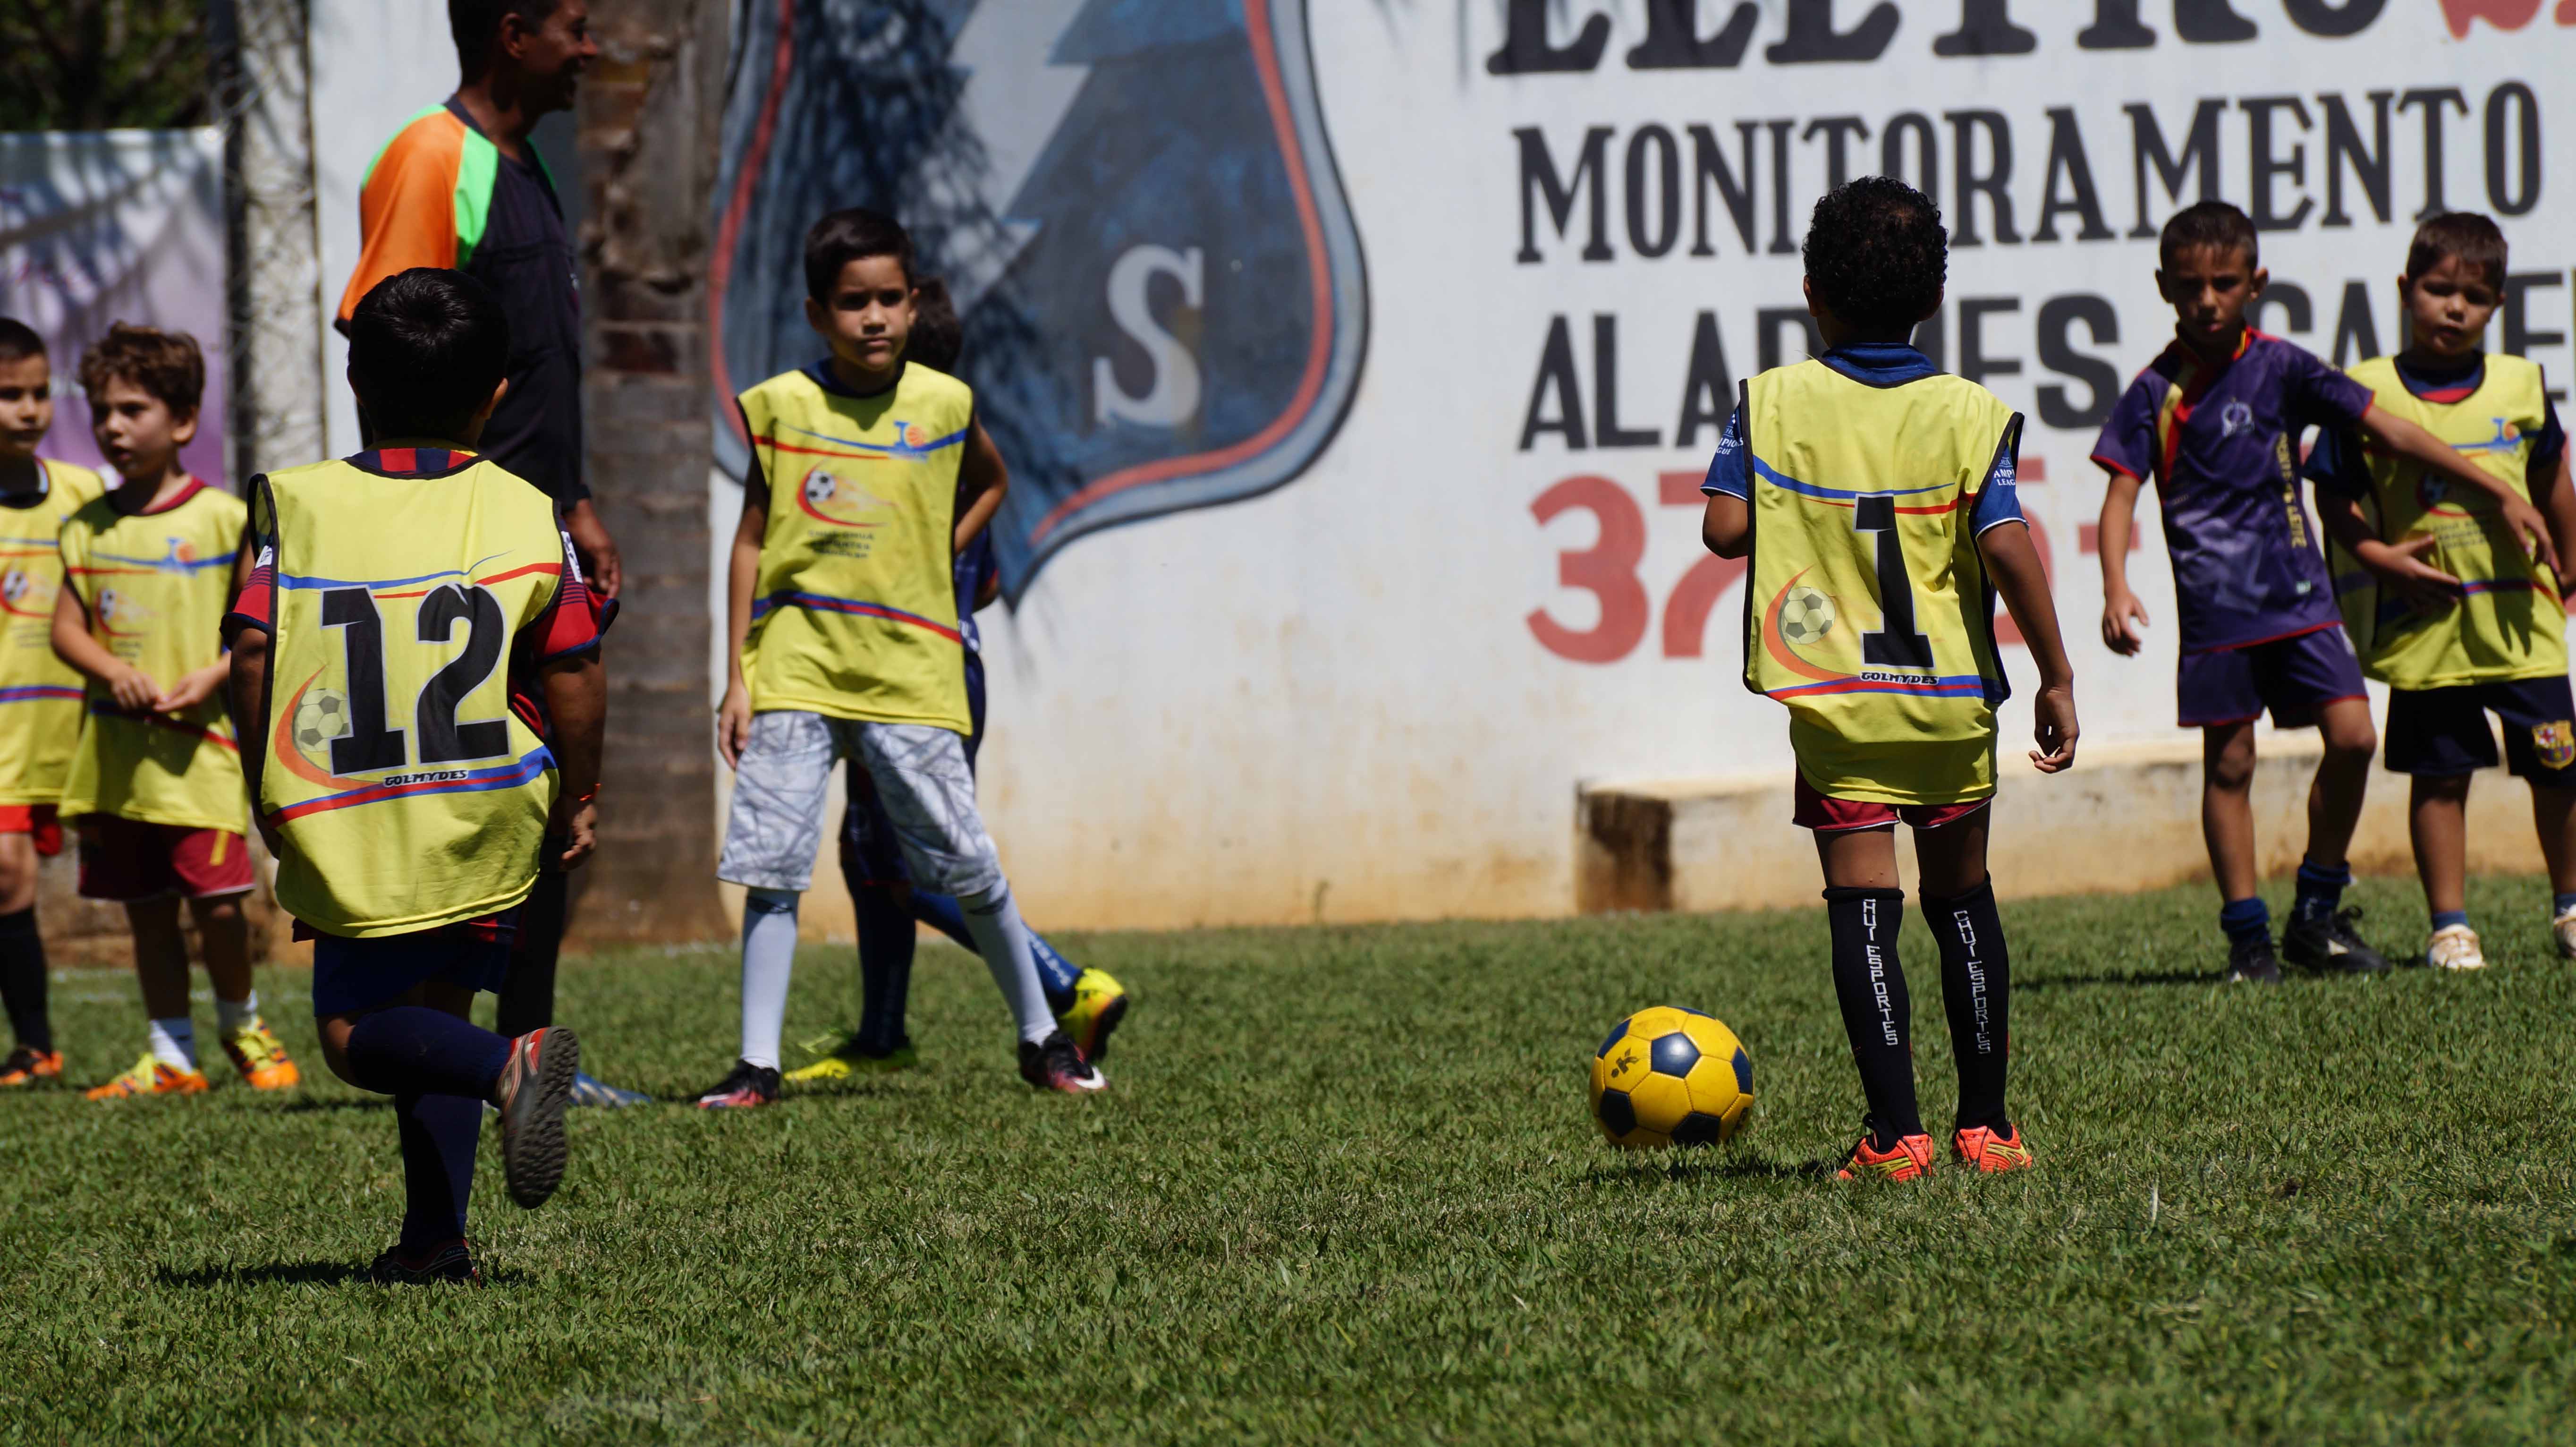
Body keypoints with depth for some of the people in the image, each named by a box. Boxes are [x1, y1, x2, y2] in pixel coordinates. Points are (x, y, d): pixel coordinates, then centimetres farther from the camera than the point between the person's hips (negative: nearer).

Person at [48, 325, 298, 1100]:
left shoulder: (221, 518, -3)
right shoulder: (88, 525, 10)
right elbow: (67, 627, 8)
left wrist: (214, 675, -17)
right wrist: (114, 671, -12)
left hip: (199, 742, -4)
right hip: (114, 747, 4)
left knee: (216, 903, -7)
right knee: (146, 909, 8)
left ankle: (242, 1026, 18)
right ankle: (170, 1056, 17)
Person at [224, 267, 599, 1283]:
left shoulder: (298, 506, 0)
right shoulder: (527, 514, 2)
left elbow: (253, 653, -7)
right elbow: (575, 675, -1)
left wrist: (264, 792, 3)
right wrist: (578, 800, 12)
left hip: (352, 826, -3)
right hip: (495, 820, 3)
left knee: (356, 1031, 4)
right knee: (438, 1006, 16)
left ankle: (507, 1067, -24)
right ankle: (435, 1237, 7)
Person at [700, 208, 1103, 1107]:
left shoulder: (942, 405, 3)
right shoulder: (781, 408, 1)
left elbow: (989, 483, 25)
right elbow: (751, 542, 5)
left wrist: (938, 558, 10)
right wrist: (736, 679, 1)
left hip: (908, 673, 0)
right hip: (795, 670, 0)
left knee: (967, 865, 3)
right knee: (772, 867, -5)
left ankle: (1041, 1038, 19)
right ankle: (757, 1063, 0)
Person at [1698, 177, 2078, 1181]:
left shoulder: (1773, 403, -3)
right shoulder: (1969, 416, -4)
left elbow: (1725, 528, -9)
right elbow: (2005, 545, -14)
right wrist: (2055, 676, -8)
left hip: (1833, 705, -1)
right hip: (1952, 697, 1)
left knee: (1863, 910, -2)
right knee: (1963, 901, 15)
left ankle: (1895, 1131, -12)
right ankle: (1984, 1123, 20)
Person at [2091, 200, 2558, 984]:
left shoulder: (2281, 369, 4)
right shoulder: (2157, 392, -1)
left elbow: (2390, 430, 7)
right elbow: (2122, 494, -4)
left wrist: (2498, 492, 7)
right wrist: (2116, 590, -21)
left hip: (2299, 595, 2)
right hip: (2216, 610, -2)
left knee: (2352, 735, -9)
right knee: (2229, 764, 0)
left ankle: (2317, 915, 5)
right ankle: (2247, 936, 9)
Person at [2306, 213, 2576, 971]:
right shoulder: (2367, 394, -4)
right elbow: (2334, 497, 0)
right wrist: (2378, 556, -13)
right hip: (2424, 625, -2)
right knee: (2440, 778, 3)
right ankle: (2449, 924, 11)